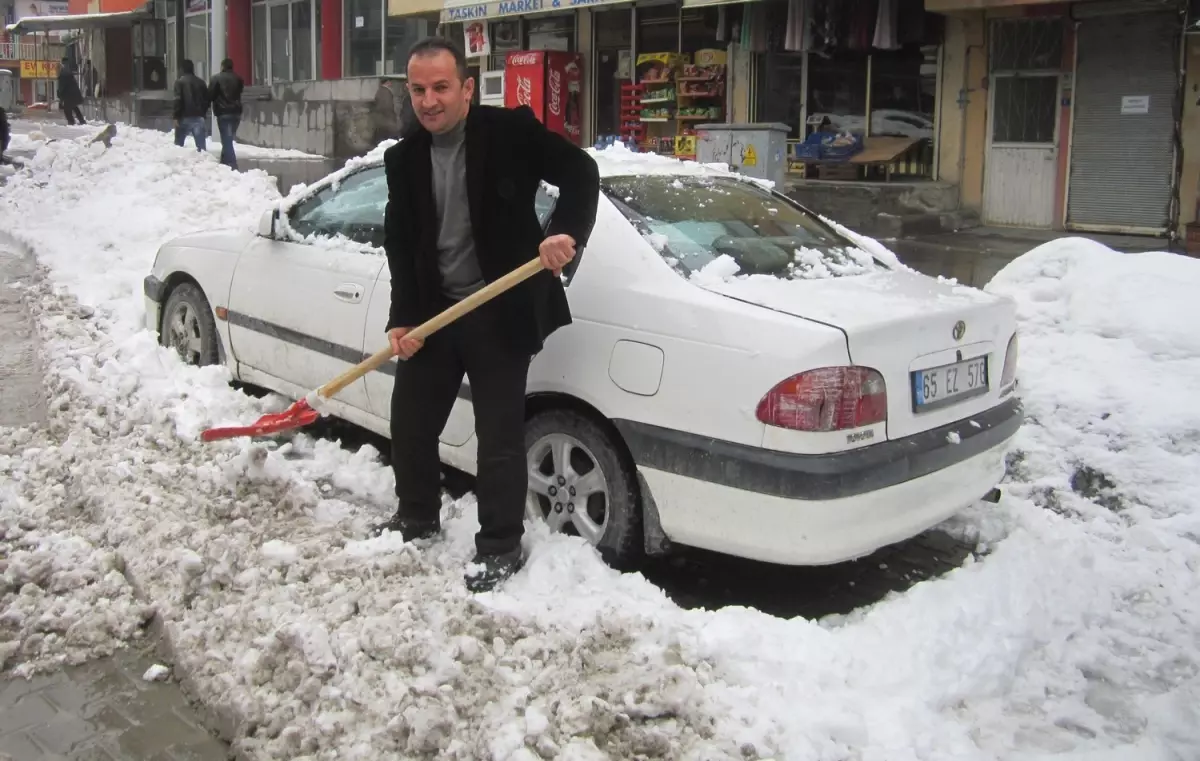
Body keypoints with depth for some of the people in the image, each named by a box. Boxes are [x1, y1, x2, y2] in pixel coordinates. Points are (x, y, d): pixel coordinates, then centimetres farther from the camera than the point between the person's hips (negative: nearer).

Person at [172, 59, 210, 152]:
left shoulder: (179, 81, -4)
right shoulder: (200, 82, 10)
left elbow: (178, 100, -12)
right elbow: (206, 99, 10)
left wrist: (176, 116, -10)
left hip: (184, 117, -3)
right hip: (198, 117, 3)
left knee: (178, 143, 10)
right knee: (201, 144, 1)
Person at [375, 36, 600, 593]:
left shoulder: (511, 130, -9)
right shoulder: (403, 158, 4)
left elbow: (581, 172, -9)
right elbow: (399, 244, 4)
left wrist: (567, 233, -26)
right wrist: (403, 318, -5)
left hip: (501, 312, -5)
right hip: (434, 311, 5)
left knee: (499, 435, 0)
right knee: (409, 420, 14)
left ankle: (500, 548, 15)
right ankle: (417, 516, 37)